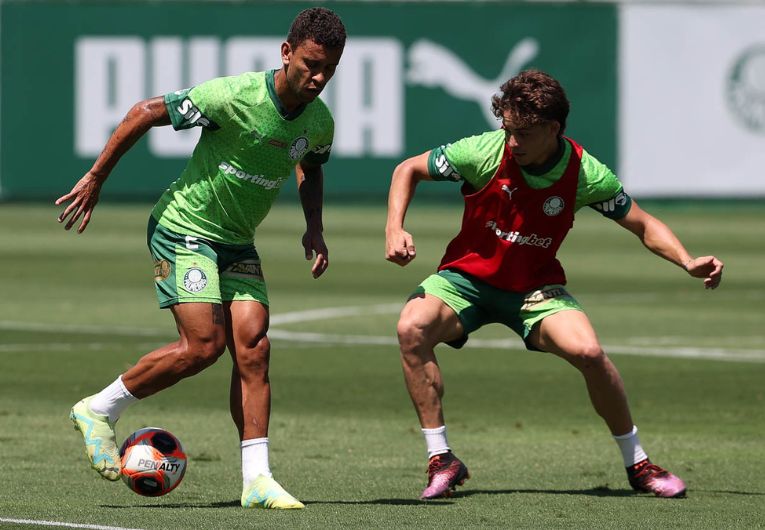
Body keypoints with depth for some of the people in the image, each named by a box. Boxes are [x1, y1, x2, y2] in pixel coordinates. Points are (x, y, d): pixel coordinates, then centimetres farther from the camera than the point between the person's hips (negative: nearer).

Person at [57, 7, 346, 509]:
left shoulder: (319, 123, -3)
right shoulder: (234, 96, -24)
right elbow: (145, 113, -14)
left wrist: (314, 227, 7)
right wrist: (95, 179, -10)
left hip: (237, 243, 6)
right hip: (183, 228, -6)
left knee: (253, 346, -7)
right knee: (205, 344, -17)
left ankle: (257, 479, -6)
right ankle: (100, 410, 1)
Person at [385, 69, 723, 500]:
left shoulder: (585, 174, -15)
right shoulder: (485, 152, -18)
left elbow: (645, 225, -2)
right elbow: (409, 169, -3)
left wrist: (688, 262, -19)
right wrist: (395, 229, -18)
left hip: (536, 287, 0)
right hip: (468, 276, 0)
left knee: (588, 351, -26)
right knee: (413, 328, -30)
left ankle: (638, 464, -3)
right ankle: (442, 460, -19)